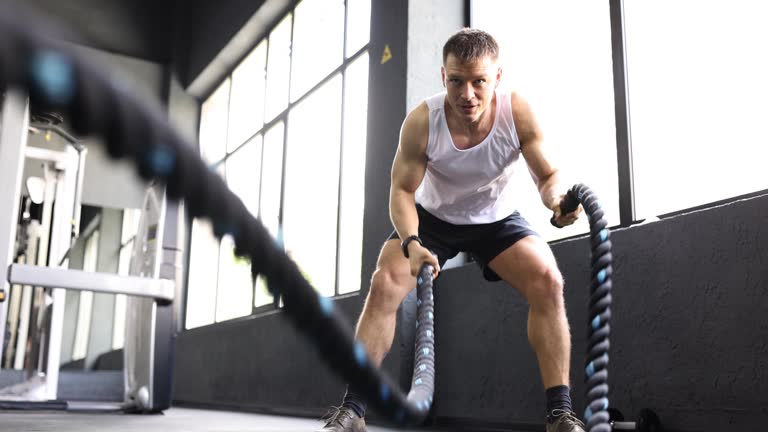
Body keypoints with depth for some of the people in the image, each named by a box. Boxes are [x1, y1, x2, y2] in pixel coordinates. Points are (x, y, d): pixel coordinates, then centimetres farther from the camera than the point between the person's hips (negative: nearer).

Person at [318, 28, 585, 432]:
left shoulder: (518, 113, -27)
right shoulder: (421, 122, -28)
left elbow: (549, 176, -18)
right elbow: (402, 190, -20)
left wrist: (557, 198, -43)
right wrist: (411, 243, -39)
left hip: (496, 218, 1)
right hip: (433, 217, 0)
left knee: (548, 282, -21)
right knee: (385, 284, -19)